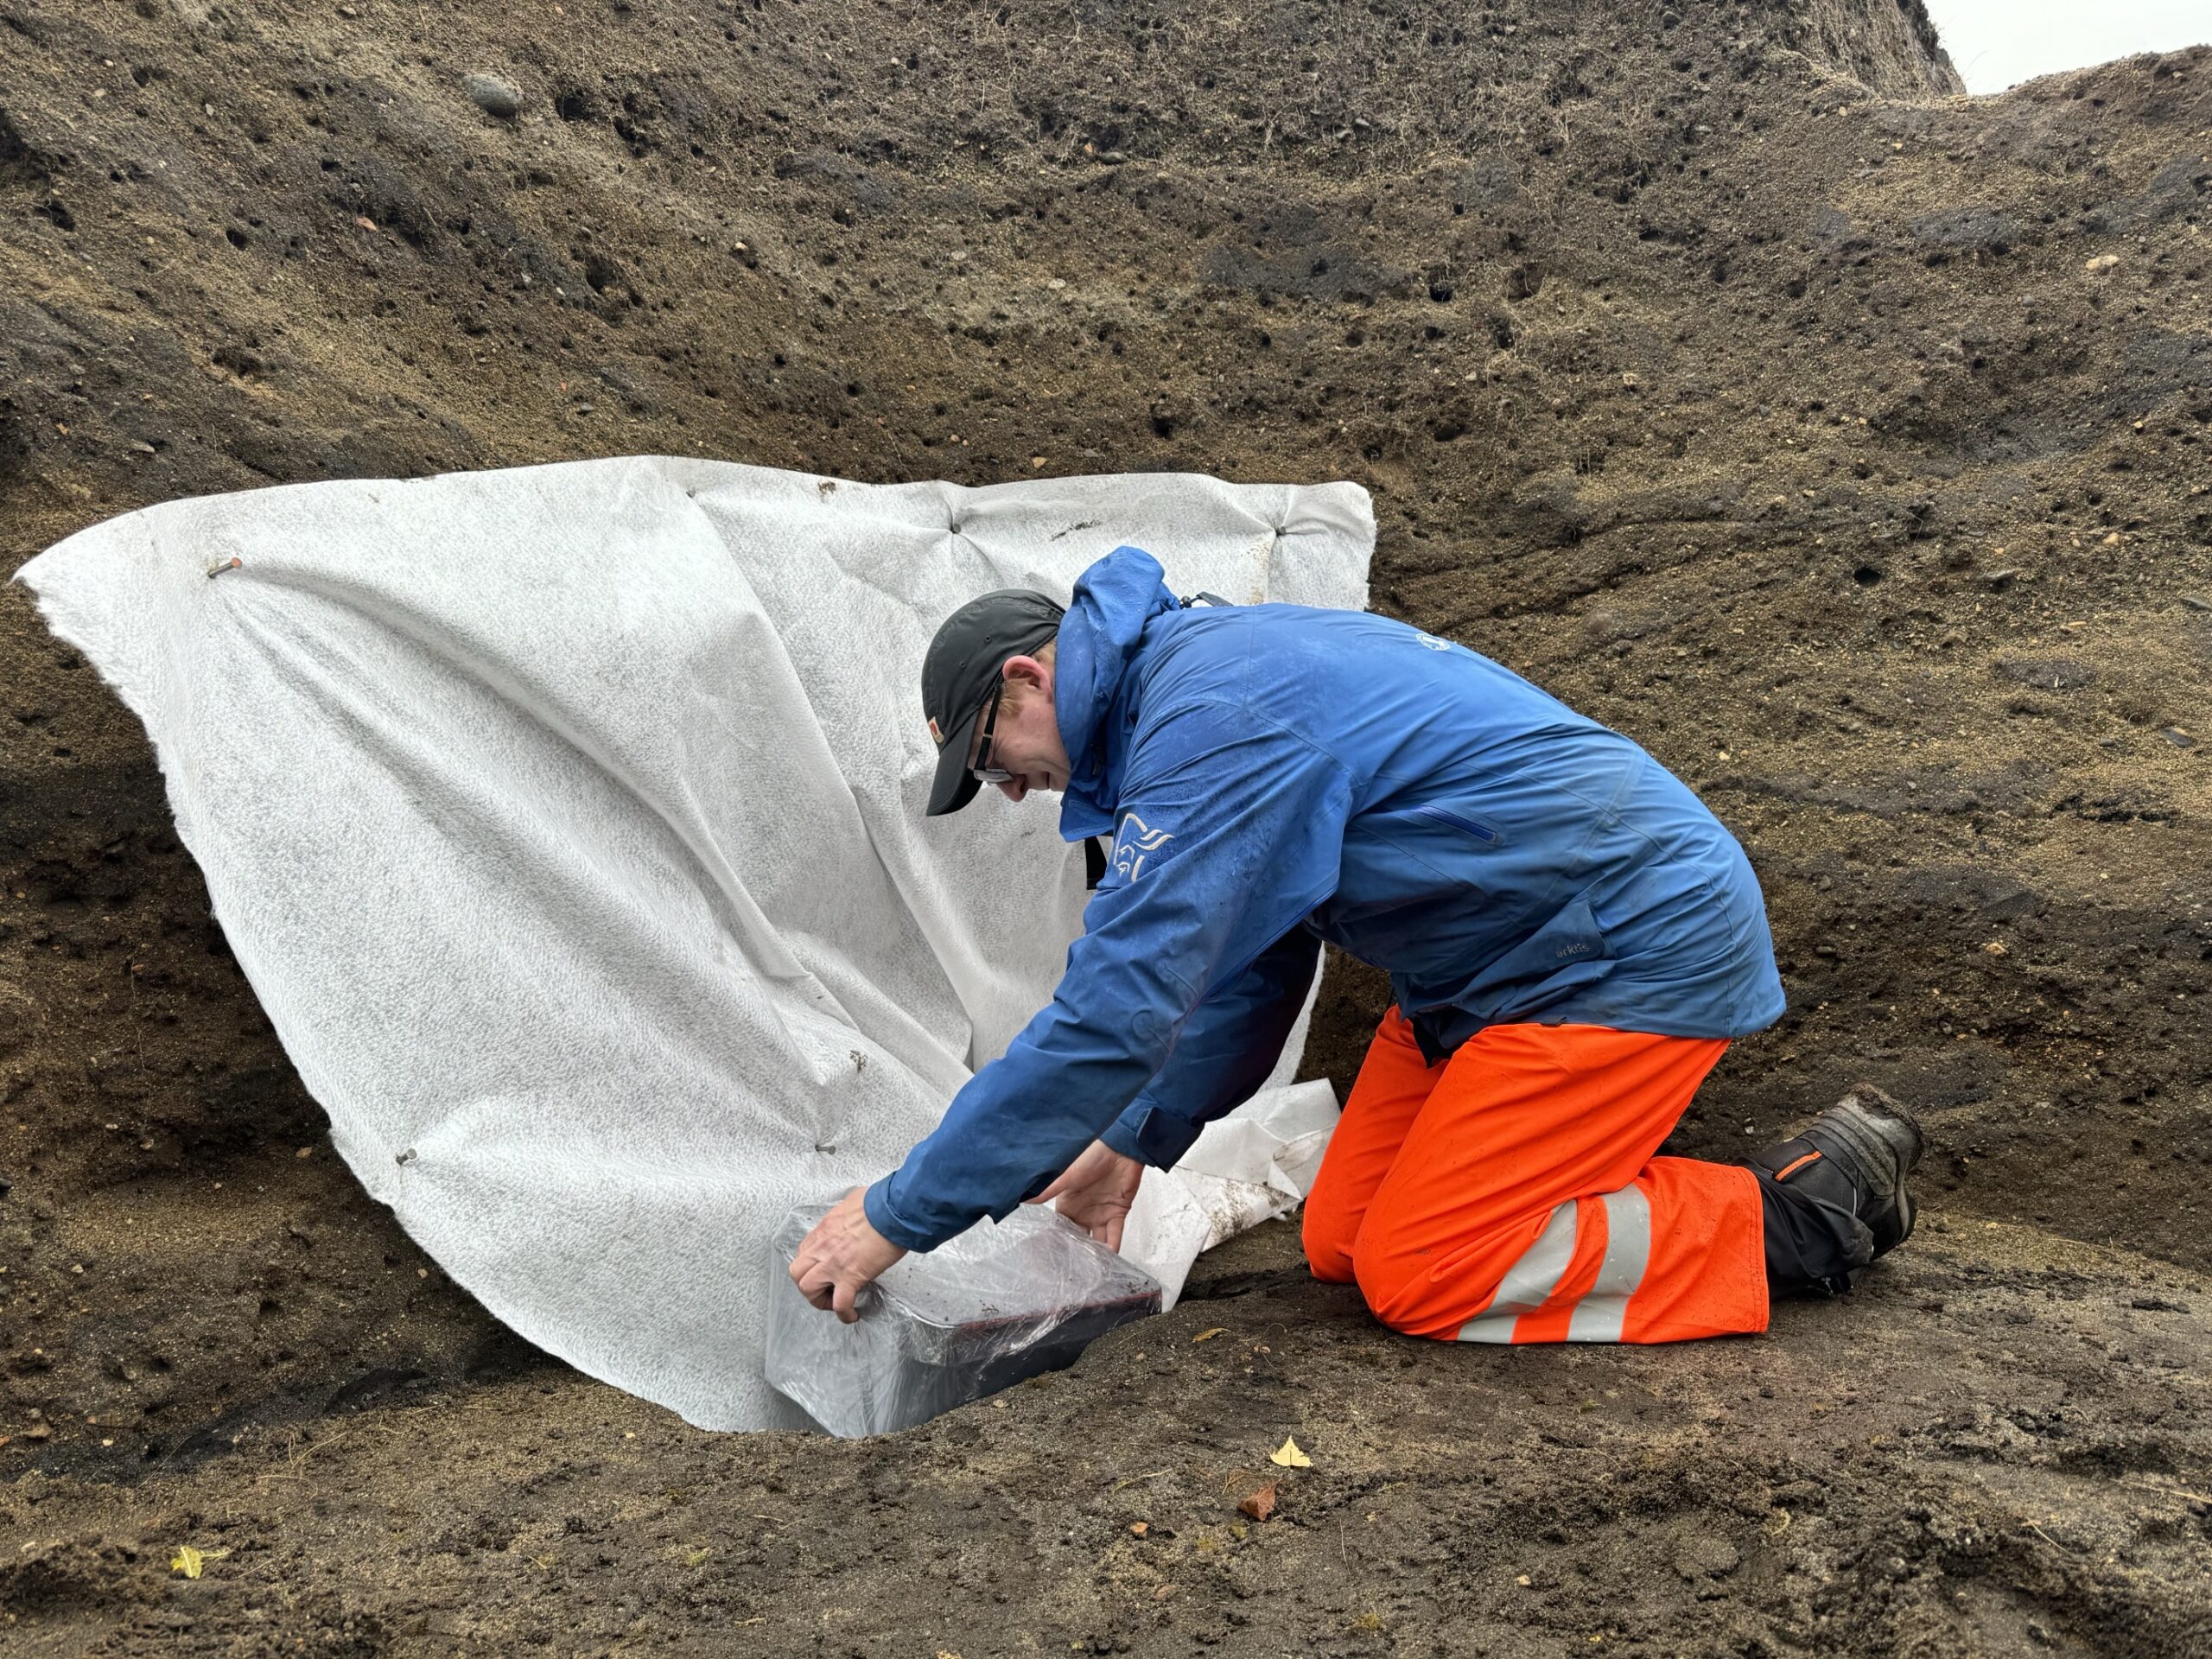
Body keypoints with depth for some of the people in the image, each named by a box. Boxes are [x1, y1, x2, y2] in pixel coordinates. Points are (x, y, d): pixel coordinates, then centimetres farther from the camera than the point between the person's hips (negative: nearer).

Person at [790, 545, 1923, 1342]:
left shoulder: (1213, 721, -23)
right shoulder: (1204, 668, 10)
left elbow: (1115, 1010, -27)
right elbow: (1249, 965, 19)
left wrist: (898, 1216, -18)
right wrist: (1136, 1141, 18)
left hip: (1637, 949, -10)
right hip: (1510, 951, 10)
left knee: (1419, 1282, -8)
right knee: (1339, 1245, 6)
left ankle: (1803, 1214, 2)